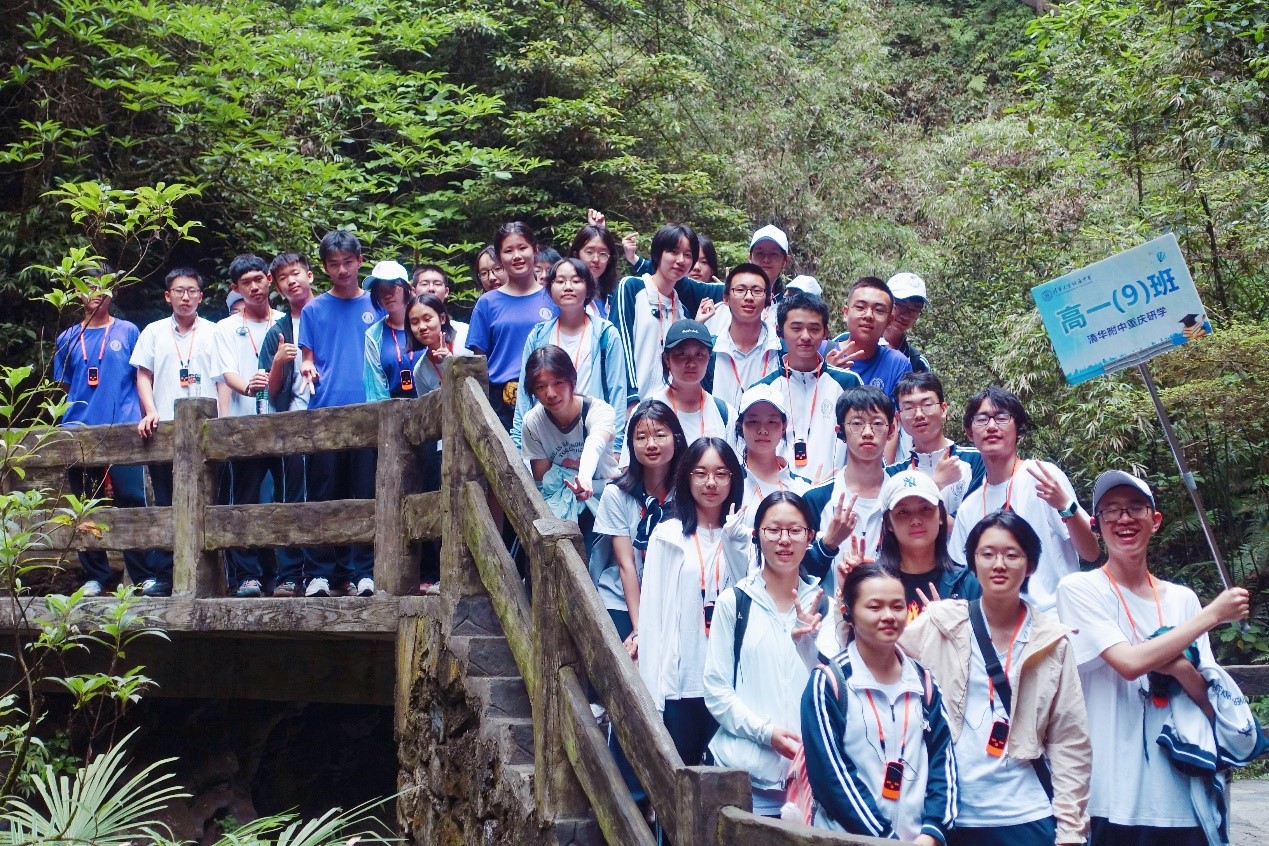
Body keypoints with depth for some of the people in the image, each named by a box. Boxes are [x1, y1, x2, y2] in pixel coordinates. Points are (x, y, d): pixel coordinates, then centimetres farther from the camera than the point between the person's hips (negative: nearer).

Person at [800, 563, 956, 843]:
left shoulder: (922, 681, 7)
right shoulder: (828, 683, -8)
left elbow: (943, 759, 3)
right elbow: (830, 773, -12)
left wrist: (932, 832, -10)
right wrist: (884, 837, -15)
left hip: (919, 838, 4)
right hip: (848, 837, -4)